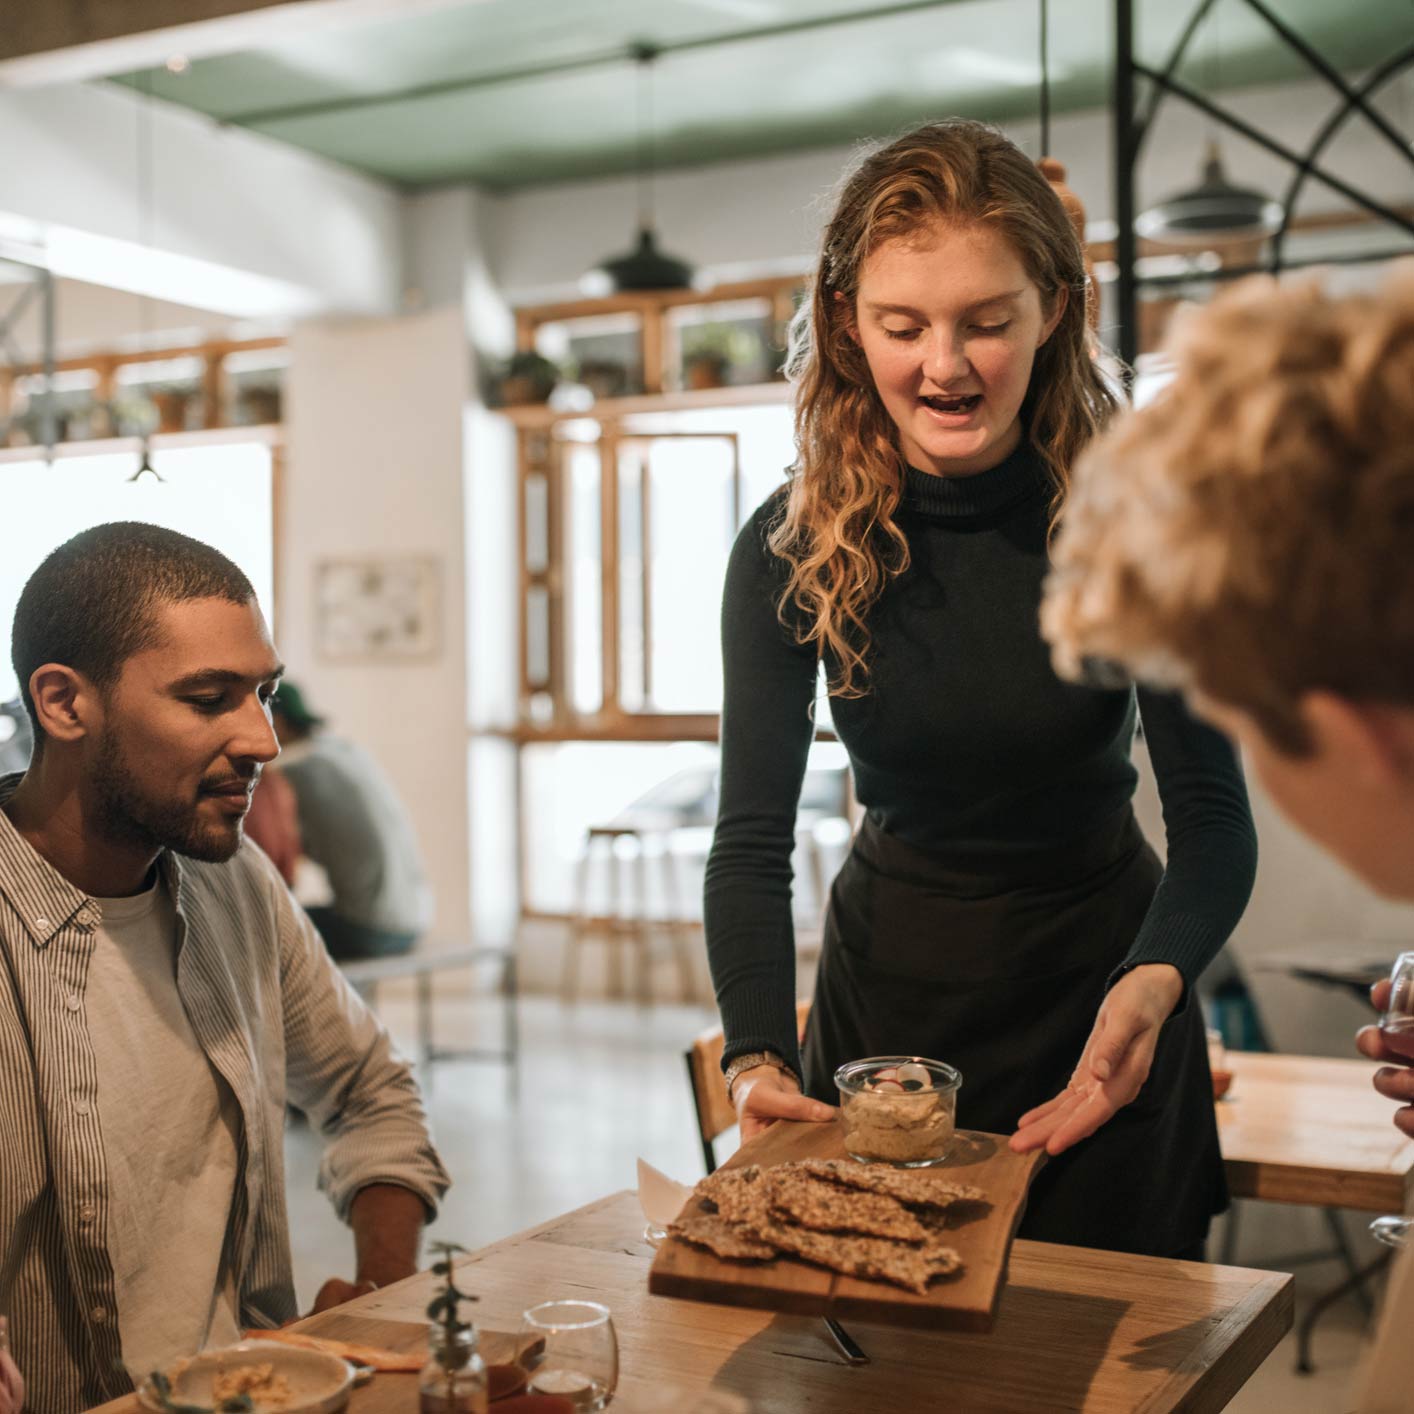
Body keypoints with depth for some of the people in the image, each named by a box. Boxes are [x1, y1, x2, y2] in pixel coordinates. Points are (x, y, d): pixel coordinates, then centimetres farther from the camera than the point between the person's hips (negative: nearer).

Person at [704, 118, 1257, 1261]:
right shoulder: (794, 548, -15)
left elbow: (1214, 812, -18)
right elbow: (753, 835, -18)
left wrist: (1155, 983, -39)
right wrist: (758, 1057, -34)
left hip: (1102, 973, -1)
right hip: (890, 979, 1)